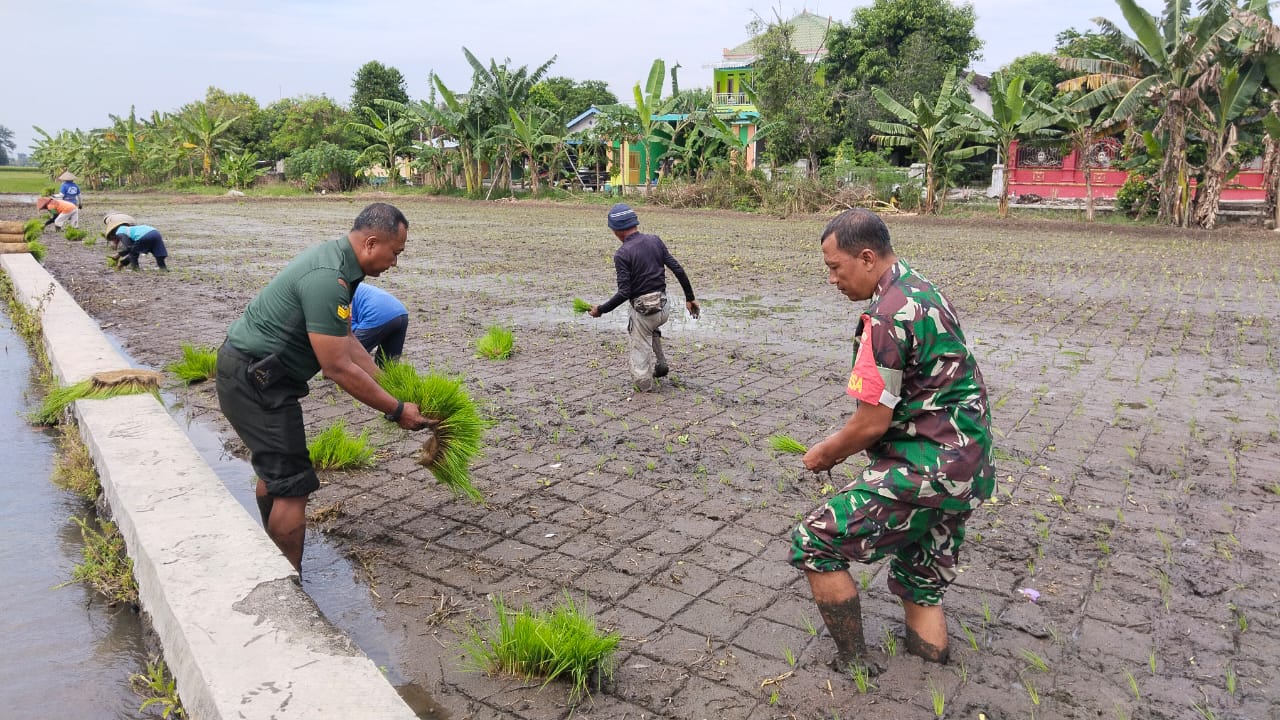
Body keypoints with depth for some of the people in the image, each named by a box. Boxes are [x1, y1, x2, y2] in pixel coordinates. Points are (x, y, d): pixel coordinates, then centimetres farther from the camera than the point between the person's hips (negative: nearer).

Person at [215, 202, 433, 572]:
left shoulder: (335, 259, 6)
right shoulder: (328, 279, -27)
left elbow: (345, 340, 11)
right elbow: (337, 367, -24)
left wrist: (392, 386, 9)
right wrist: (397, 410, -16)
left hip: (249, 370, 11)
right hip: (255, 379, -11)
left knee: (274, 467, 25)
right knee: (293, 484, -8)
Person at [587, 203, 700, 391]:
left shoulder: (622, 254, -15)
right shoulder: (655, 240, 1)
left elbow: (624, 293, -18)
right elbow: (678, 270, 1)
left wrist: (601, 309, -6)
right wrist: (690, 298, 9)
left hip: (642, 311, -7)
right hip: (663, 308, 7)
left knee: (638, 354, 9)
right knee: (651, 328, 38)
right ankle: (659, 364, 33)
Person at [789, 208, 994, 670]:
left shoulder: (888, 316, -19)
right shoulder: (925, 293, 12)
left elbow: (872, 424, -18)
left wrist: (824, 454, 1)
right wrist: (840, 444, 16)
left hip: (924, 472, -10)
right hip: (966, 471, 10)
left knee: (814, 545, -2)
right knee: (921, 586, 21)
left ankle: (854, 667, 9)